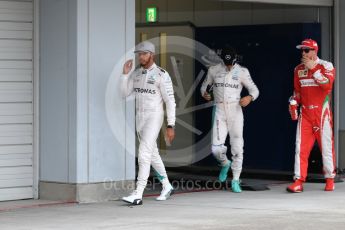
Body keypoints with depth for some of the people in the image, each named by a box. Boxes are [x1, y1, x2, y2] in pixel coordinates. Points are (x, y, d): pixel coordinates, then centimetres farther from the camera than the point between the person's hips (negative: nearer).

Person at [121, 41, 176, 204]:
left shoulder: (161, 75, -14)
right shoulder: (136, 73, 6)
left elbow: (170, 102, -13)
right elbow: (125, 93, 3)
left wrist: (171, 126, -16)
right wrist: (125, 73, -9)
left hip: (154, 117, -7)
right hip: (139, 117, 7)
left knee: (144, 154, -17)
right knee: (153, 154, 18)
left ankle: (138, 195, -20)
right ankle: (166, 186, 35)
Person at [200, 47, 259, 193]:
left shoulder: (242, 72, 0)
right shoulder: (213, 70, 4)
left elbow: (254, 89, 3)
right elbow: (204, 86, 15)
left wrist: (250, 97, -19)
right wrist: (204, 93, -8)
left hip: (235, 111, -1)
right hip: (219, 111, 1)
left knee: (237, 147, -3)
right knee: (216, 149, -9)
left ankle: (235, 180, 8)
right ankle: (225, 164, 25)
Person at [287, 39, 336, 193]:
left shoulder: (326, 66, -5)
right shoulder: (298, 69, 11)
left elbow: (327, 84, -22)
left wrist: (313, 68, -22)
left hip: (321, 112, -4)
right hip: (305, 112, 4)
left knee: (326, 145, 2)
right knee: (301, 146, -4)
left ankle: (330, 179, 14)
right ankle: (299, 181, -5)